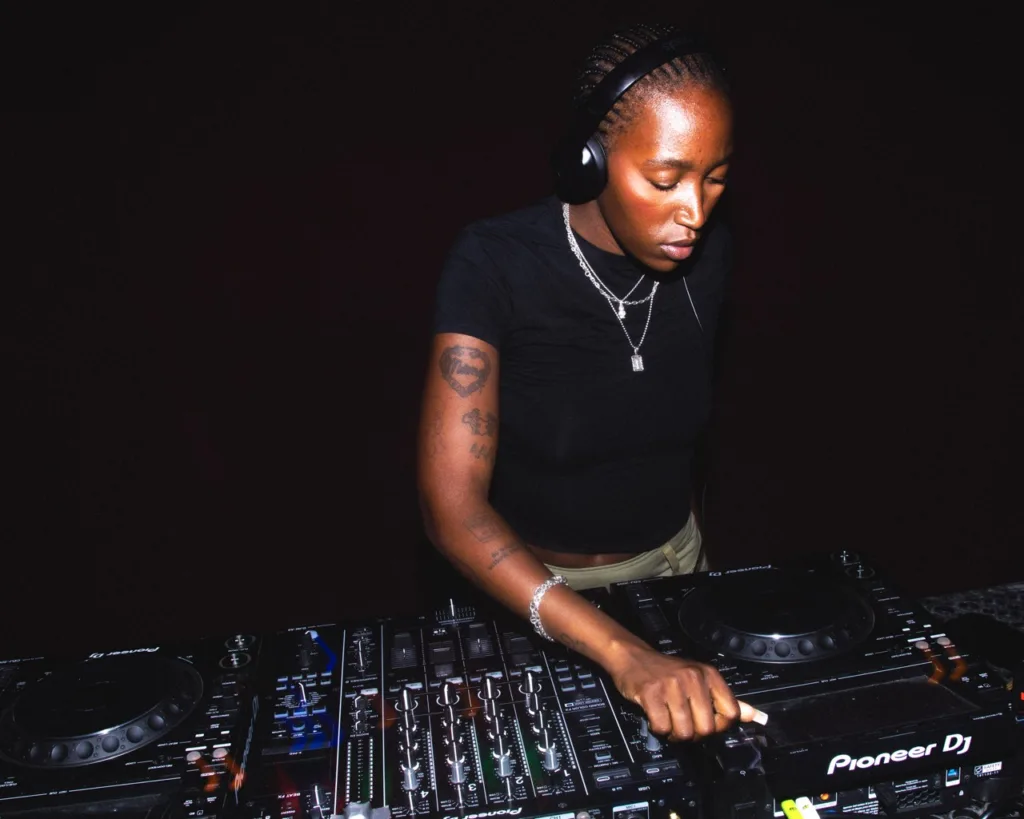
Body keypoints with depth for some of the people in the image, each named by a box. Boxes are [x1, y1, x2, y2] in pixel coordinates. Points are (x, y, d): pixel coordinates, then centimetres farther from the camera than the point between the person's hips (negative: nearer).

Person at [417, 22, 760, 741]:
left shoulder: (708, 253, -9)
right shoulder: (496, 263, -25)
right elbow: (452, 505, -31)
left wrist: (680, 533, 13)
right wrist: (625, 653, -39)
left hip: (672, 559, 4)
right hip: (531, 580, -3)